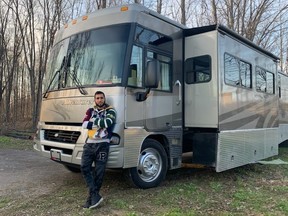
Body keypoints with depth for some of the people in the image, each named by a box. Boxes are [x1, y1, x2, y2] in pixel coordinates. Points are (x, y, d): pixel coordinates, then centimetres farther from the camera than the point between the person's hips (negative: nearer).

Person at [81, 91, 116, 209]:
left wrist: (94, 120, -2)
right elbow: (84, 124, 0)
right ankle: (95, 195, -6)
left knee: (99, 172, -1)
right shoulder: (91, 110, 16)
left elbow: (108, 122, -16)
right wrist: (100, 123, -8)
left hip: (102, 145, -3)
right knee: (84, 168, -10)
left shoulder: (110, 110, 5)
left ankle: (91, 197, 11)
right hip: (89, 144, 4)